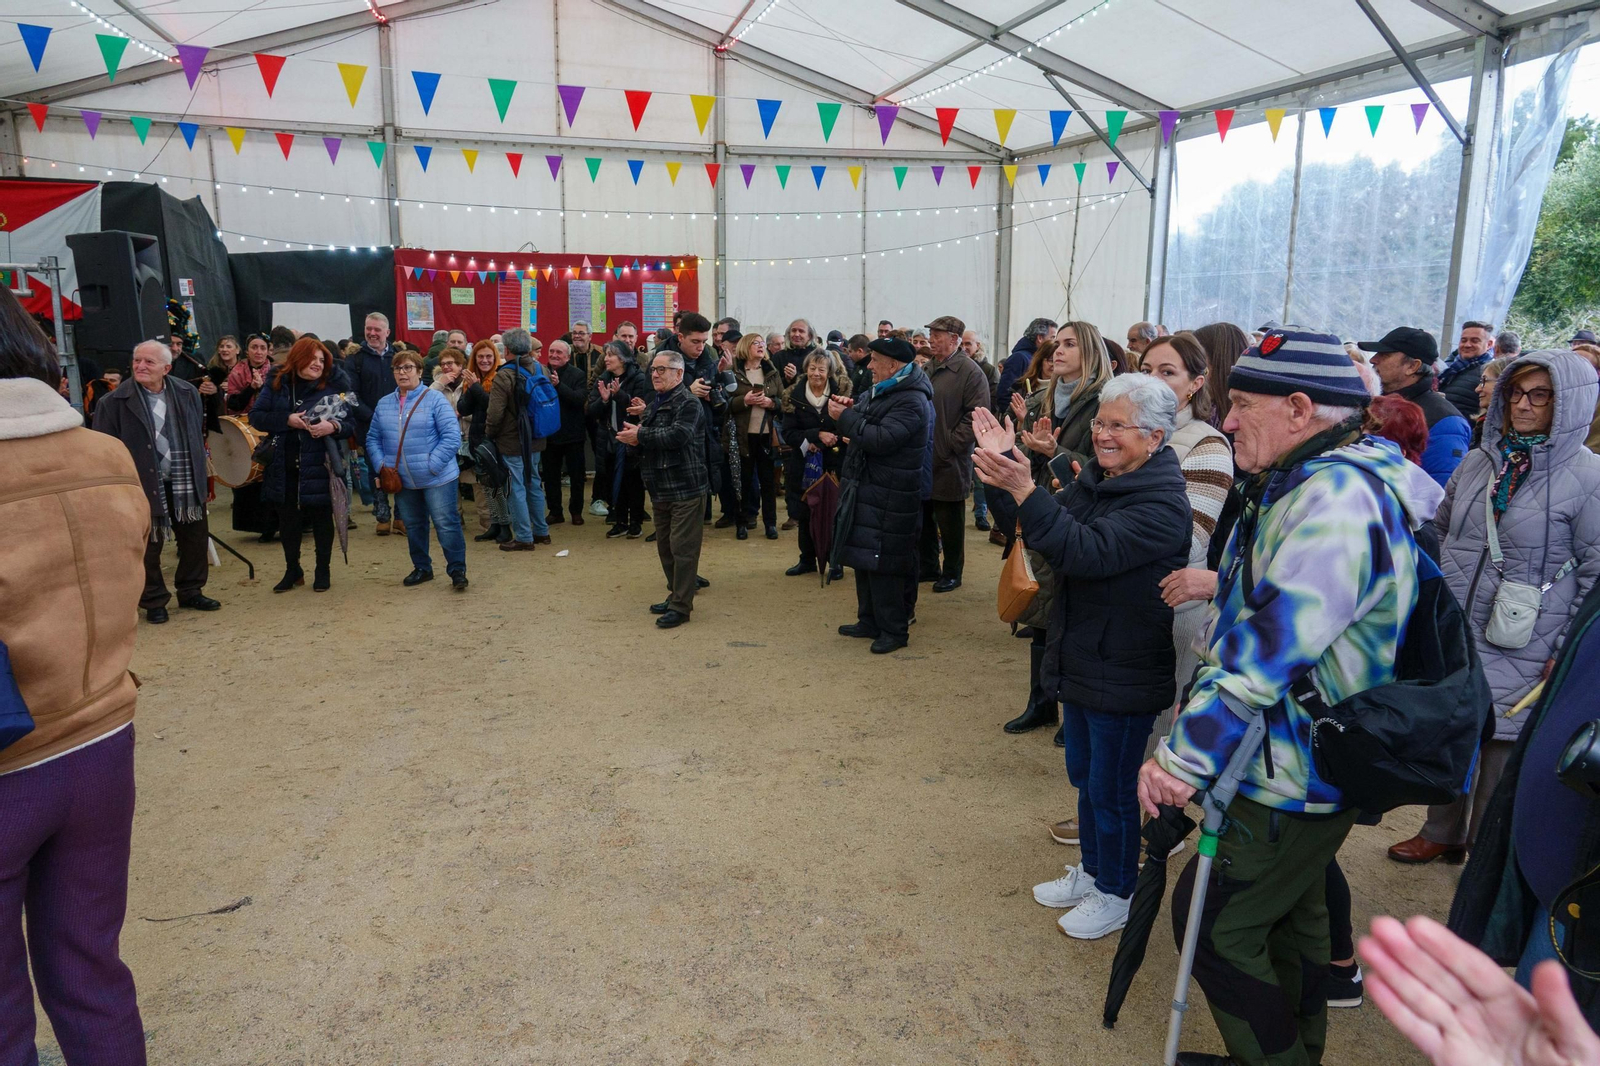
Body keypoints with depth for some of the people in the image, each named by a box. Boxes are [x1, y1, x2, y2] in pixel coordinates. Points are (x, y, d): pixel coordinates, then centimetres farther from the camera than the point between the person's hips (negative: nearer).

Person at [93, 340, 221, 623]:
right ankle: (153, 601, 21)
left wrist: (198, 470, 11)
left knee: (195, 537, 14)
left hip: (185, 482, 4)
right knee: (148, 546, 5)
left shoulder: (188, 393, 2)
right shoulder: (115, 402, -10)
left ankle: (190, 591, 31)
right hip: (145, 484, -4)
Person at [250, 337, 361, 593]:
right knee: (288, 520, 11)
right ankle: (292, 571, 27)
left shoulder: (331, 388, 0)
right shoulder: (276, 385, 3)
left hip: (318, 466, -2)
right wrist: (286, 420, -15)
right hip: (284, 466, 2)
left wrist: (333, 426, -23)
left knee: (321, 519, 8)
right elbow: (256, 416, 0)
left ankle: (323, 571, 22)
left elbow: (350, 421, -1)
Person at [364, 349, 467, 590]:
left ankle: (457, 570, 7)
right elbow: (372, 438, 13)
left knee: (446, 525, -5)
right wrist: (381, 465, -2)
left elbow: (452, 436, -13)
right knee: (412, 526, 15)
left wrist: (432, 465, -16)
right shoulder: (384, 404, 10)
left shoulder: (434, 400, -7)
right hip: (401, 480, 6)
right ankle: (421, 568, 31)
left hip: (436, 479, -5)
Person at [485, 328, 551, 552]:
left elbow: (495, 414, -20)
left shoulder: (504, 376, -18)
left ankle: (524, 537, 6)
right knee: (534, 483, 17)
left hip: (512, 442, -7)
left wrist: (489, 433, -2)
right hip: (535, 440, 7)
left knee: (517, 488, 1)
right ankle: (541, 532, 25)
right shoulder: (540, 370, 2)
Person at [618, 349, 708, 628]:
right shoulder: (653, 404, 17)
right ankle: (676, 595, 29)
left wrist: (640, 434, -18)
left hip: (685, 488, -9)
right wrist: (635, 439, -5)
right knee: (665, 546, 16)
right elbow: (646, 436, 20)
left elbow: (677, 436, -27)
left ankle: (681, 606, 1)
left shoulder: (688, 403, -11)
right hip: (661, 490, 9)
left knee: (682, 547, -5)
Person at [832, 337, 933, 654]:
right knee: (864, 559, 15)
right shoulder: (879, 391, 14)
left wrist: (845, 418, -18)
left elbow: (881, 439, -27)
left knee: (883, 565, -5)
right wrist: (848, 408, 0)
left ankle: (895, 630, 6)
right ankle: (869, 621, 27)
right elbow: (863, 424, 22)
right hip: (865, 489, 10)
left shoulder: (912, 402, -17)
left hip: (889, 499, -10)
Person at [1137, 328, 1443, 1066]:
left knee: (1214, 925, 2)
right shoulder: (1342, 475, 6)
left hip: (1290, 781, -10)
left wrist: (1183, 758, -26)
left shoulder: (1334, 499, -27)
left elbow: (1267, 652, -31)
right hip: (1301, 764, 10)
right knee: (1292, 916, 24)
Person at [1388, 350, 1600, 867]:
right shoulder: (1480, 461, 5)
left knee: (1502, 752, 5)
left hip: (1521, 654, -5)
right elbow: (1440, 530, 18)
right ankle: (1442, 834, 35)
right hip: (1453, 636, 5)